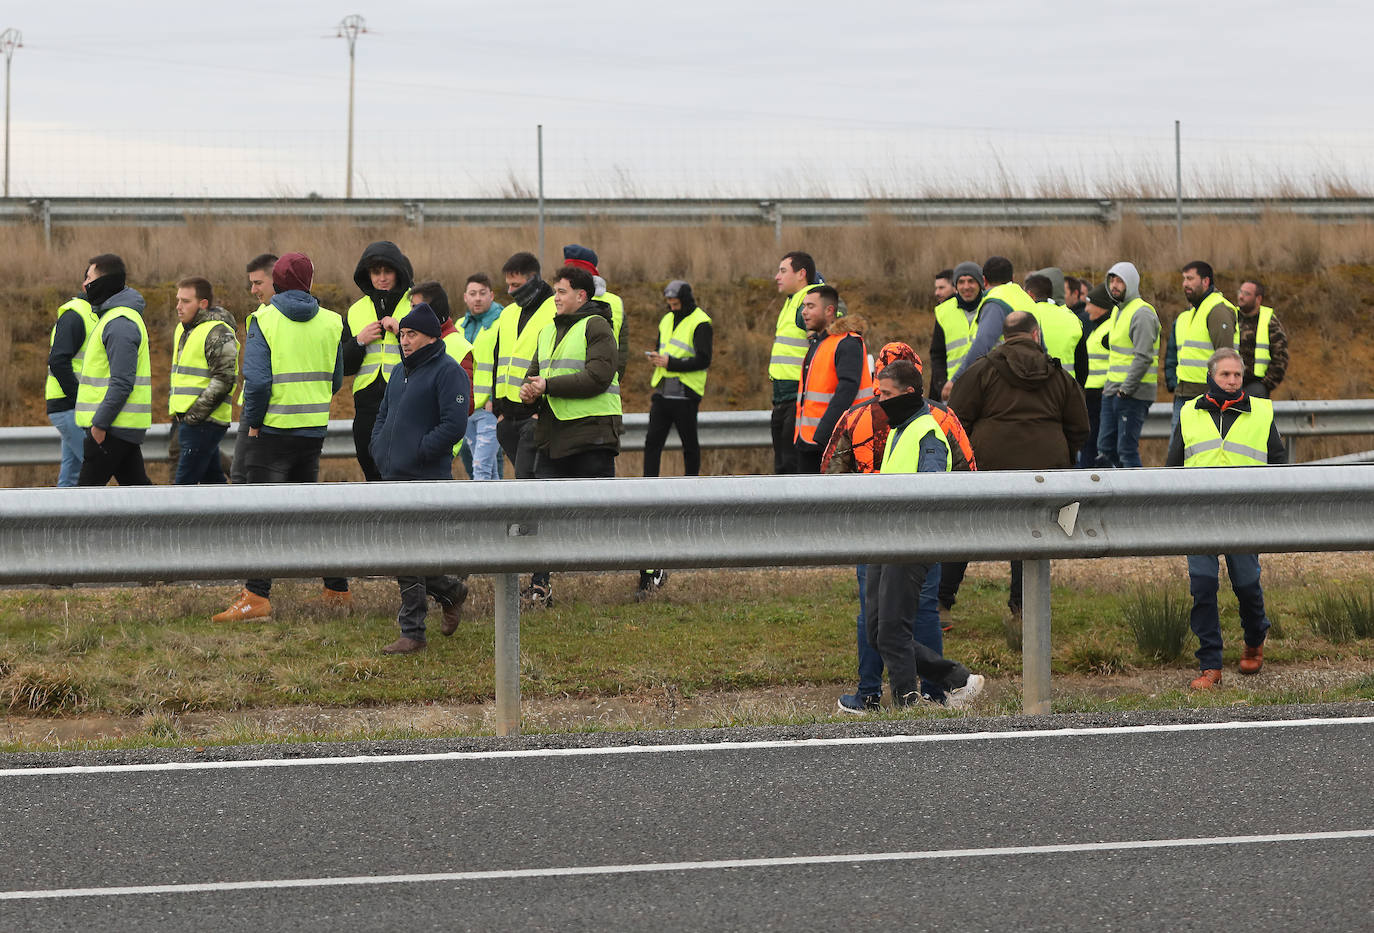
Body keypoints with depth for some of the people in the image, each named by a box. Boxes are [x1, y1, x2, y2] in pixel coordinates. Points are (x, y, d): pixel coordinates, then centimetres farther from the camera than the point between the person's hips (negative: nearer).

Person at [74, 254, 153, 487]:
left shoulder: (120, 323, -16)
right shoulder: (114, 315, 18)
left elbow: (122, 382, -22)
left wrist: (99, 423, -21)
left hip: (116, 424, -10)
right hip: (125, 425, 10)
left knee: (88, 486, -7)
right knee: (135, 484, 10)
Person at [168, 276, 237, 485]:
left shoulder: (218, 333, -12)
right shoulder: (182, 330, 18)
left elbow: (224, 380, -19)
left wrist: (195, 414, -19)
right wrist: (175, 410, 18)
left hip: (204, 422, -10)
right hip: (187, 420, 10)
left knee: (184, 483, -12)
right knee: (213, 480, 14)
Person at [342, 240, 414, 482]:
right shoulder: (356, 311, 16)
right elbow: (344, 367, 15)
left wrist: (402, 331, -14)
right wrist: (359, 341, -2)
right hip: (368, 404, 5)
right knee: (374, 477, 8)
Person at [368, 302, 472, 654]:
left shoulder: (448, 372, -9)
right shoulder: (402, 371, 18)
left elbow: (454, 425, -17)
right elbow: (383, 415, 28)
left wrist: (416, 453, -17)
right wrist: (378, 447, 10)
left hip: (425, 479, -9)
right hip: (393, 478, 9)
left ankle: (412, 634, -1)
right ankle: (451, 590, 32)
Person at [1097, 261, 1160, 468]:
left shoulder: (1141, 314, -13)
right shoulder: (1117, 311, 18)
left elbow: (1143, 357, -20)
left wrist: (1125, 389, -20)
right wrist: (1109, 385, 17)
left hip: (1133, 394, -10)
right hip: (1111, 393, 10)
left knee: (1126, 450, -9)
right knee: (1105, 449, 9)